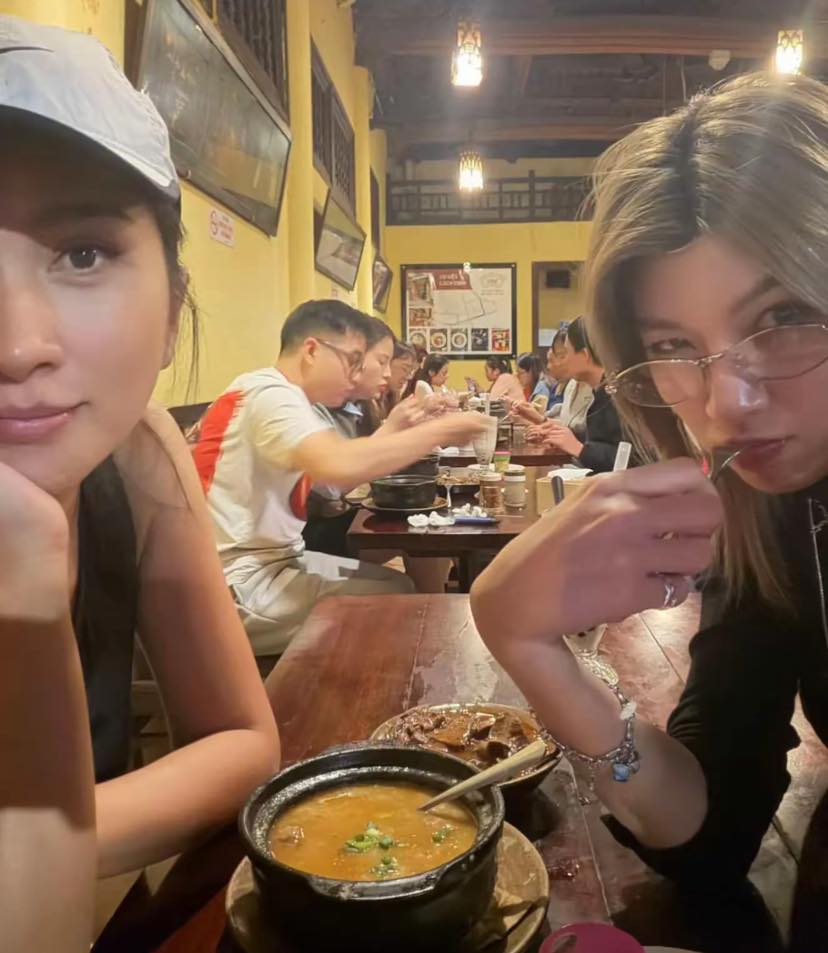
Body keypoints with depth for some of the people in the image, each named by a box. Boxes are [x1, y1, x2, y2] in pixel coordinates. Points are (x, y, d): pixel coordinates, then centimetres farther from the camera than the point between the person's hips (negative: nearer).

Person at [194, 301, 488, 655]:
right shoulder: (270, 393, -18)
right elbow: (341, 466, -36)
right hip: (239, 584, -10)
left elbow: (339, 480, 10)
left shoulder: (283, 395, 12)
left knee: (398, 583, 8)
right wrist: (441, 429, -25)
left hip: (275, 559, 10)